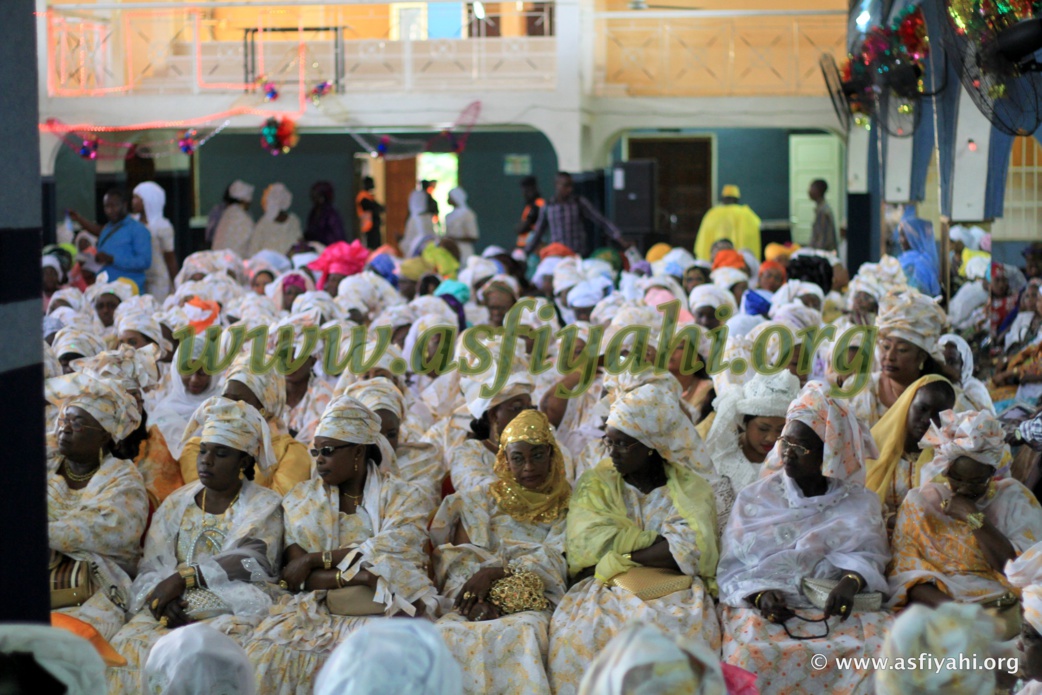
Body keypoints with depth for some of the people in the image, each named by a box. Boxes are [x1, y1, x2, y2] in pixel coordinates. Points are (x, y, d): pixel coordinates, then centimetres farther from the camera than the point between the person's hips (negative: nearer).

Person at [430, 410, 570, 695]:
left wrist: (494, 572, -14)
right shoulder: (482, 500, 18)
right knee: (449, 633, -33)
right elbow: (457, 557, 6)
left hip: (533, 605, -1)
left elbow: (554, 561, 0)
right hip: (480, 603, 1)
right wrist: (477, 599, -15)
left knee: (522, 630, -38)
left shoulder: (567, 506, 15)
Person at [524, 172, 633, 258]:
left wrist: (621, 241, -11)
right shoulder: (547, 207, 8)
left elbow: (602, 221, -2)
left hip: (580, 256, -1)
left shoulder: (580, 203, 1)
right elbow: (537, 233, 20)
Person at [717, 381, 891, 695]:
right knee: (757, 653, -36)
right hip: (763, 607, -1)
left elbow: (866, 556, 1)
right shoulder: (755, 499, 12)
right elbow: (732, 570, 6)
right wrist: (760, 594, -16)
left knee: (882, 645, -30)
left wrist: (851, 583, -23)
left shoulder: (859, 504, 14)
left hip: (835, 609, 1)